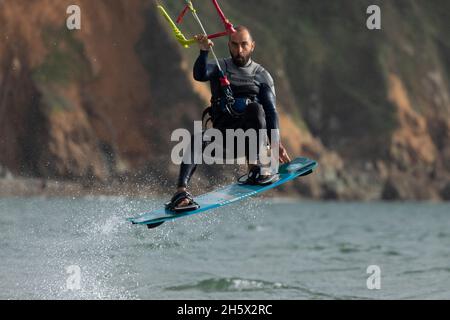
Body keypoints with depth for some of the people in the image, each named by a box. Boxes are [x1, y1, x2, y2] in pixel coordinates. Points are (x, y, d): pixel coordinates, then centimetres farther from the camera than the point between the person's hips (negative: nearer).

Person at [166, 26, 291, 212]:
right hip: (224, 130, 1)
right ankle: (181, 192, -45)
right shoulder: (220, 68, 15)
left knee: (255, 108, -33)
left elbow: (271, 111, 4)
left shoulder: (262, 75, 14)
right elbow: (200, 75, -9)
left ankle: (254, 170, -31)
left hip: (249, 132, -1)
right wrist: (204, 52, -29)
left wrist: (276, 143, -10)